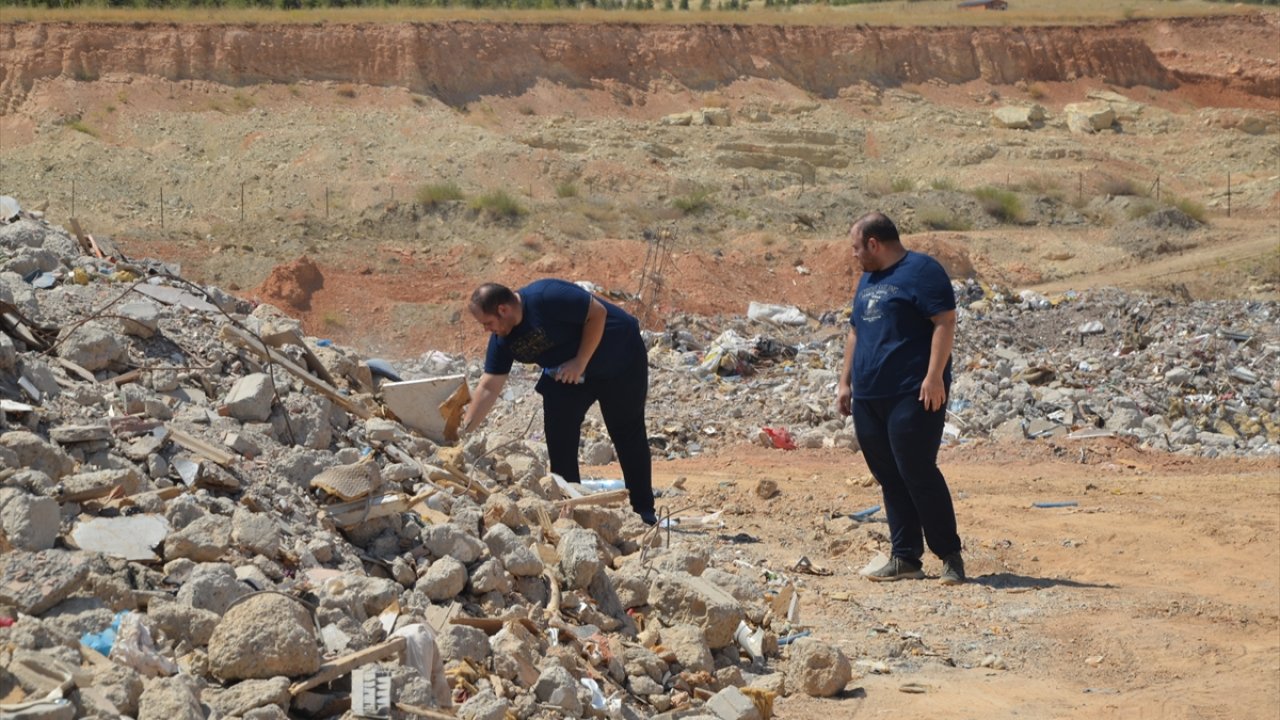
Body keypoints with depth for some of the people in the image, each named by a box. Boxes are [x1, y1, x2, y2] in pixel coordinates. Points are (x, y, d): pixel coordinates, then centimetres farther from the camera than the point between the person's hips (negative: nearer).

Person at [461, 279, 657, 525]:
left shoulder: (547, 297, -33)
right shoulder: (502, 339, -11)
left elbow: (597, 313, -27)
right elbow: (489, 387, -9)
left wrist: (580, 362, -27)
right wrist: (464, 429, -16)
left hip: (620, 361, -6)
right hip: (566, 375, 6)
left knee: (629, 436, 2)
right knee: (559, 438, -4)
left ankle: (644, 513, 10)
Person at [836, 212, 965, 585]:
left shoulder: (921, 271, -7)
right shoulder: (868, 279, 20)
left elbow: (945, 322, -15)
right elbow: (855, 332, 27)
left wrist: (934, 376, -22)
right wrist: (846, 381, 22)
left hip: (913, 396, -8)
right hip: (869, 397, 9)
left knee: (918, 473, -11)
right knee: (889, 479, 7)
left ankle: (951, 557, -2)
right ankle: (905, 558, 12)